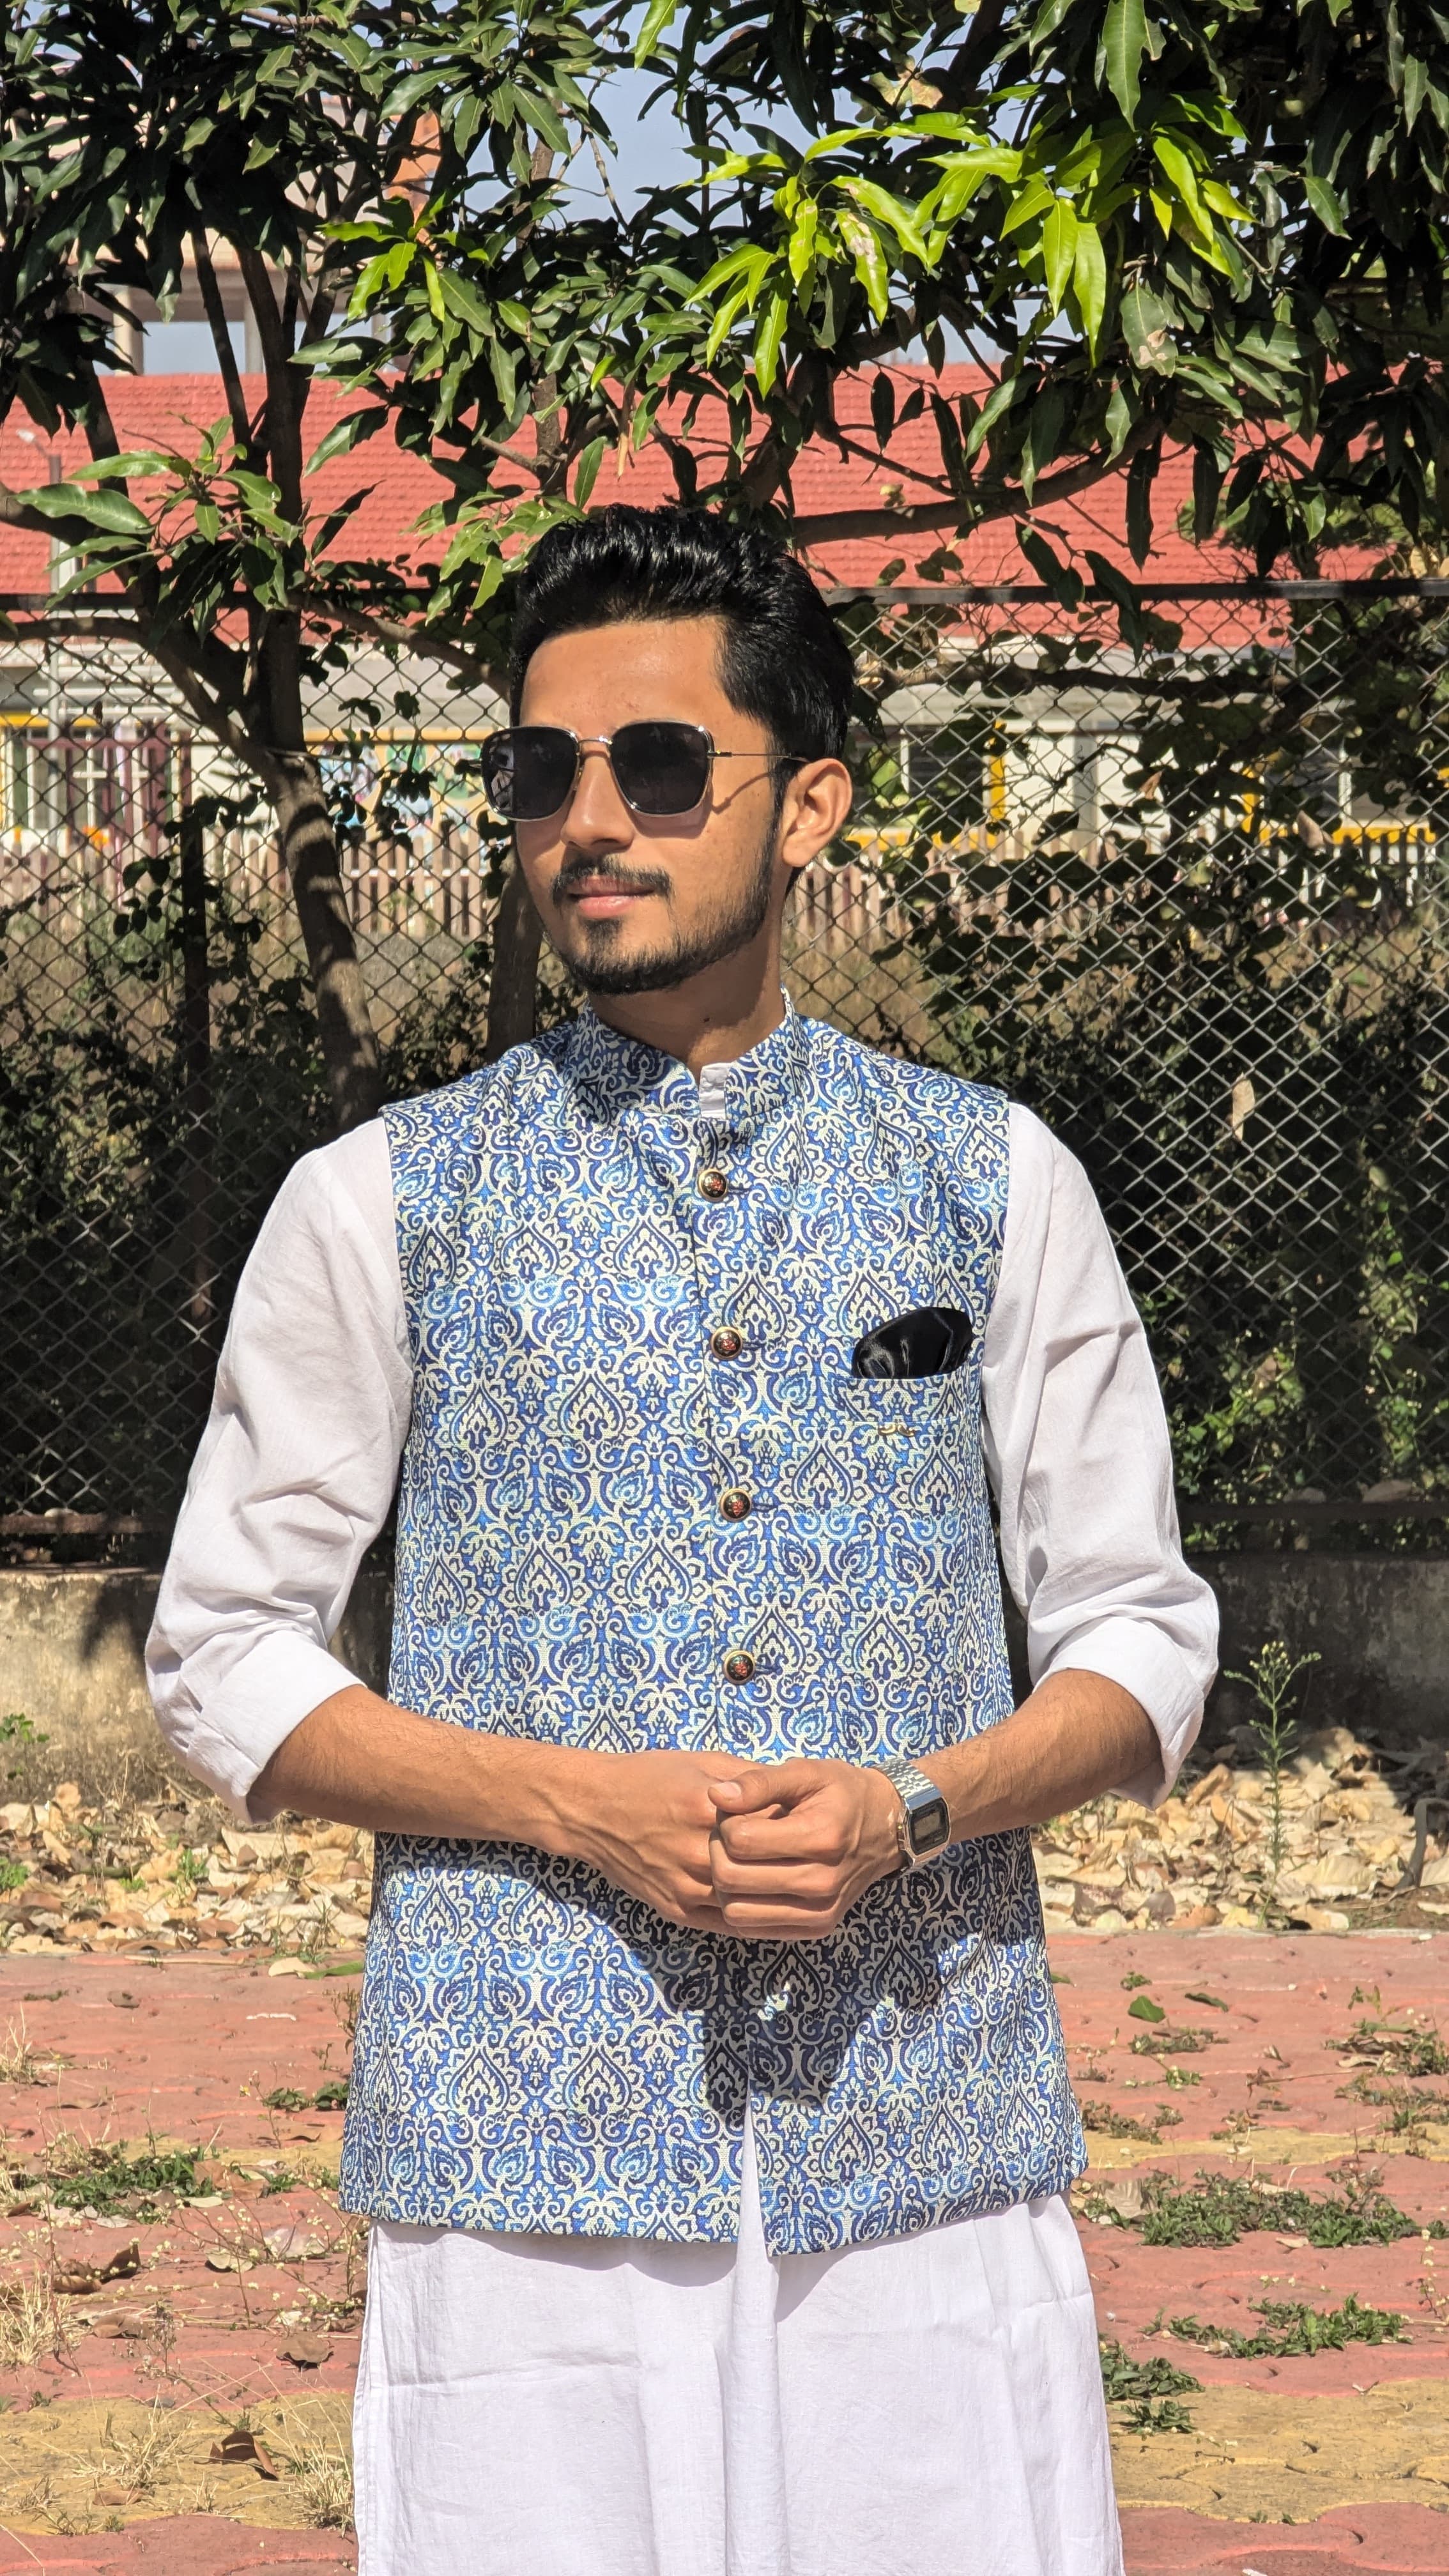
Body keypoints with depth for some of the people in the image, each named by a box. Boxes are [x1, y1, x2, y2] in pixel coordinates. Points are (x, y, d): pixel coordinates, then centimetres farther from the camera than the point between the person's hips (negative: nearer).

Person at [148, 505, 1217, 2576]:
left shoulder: (991, 1181, 8)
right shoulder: (383, 1205, 5)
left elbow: (1140, 1636, 10)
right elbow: (224, 1659, 6)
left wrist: (911, 1809, -10)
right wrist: (574, 1800, -10)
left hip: (930, 2130, 1)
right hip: (525, 2140, -1)